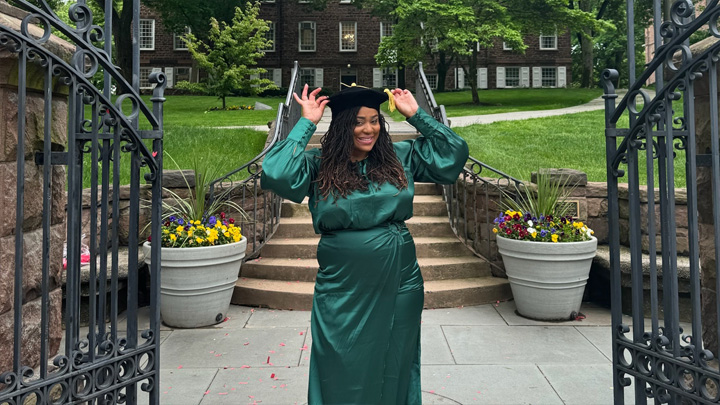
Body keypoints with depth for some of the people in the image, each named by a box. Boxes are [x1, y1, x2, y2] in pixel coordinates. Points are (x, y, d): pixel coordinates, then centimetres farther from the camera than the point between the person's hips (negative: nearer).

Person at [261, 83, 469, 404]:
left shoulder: (402, 157, 2)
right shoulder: (318, 165, -5)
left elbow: (454, 153, 2)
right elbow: (275, 174, -22)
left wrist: (416, 115, -1)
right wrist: (306, 123, -14)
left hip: (399, 283, 2)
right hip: (343, 287, -2)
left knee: (395, 368, 18)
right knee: (343, 375, 12)